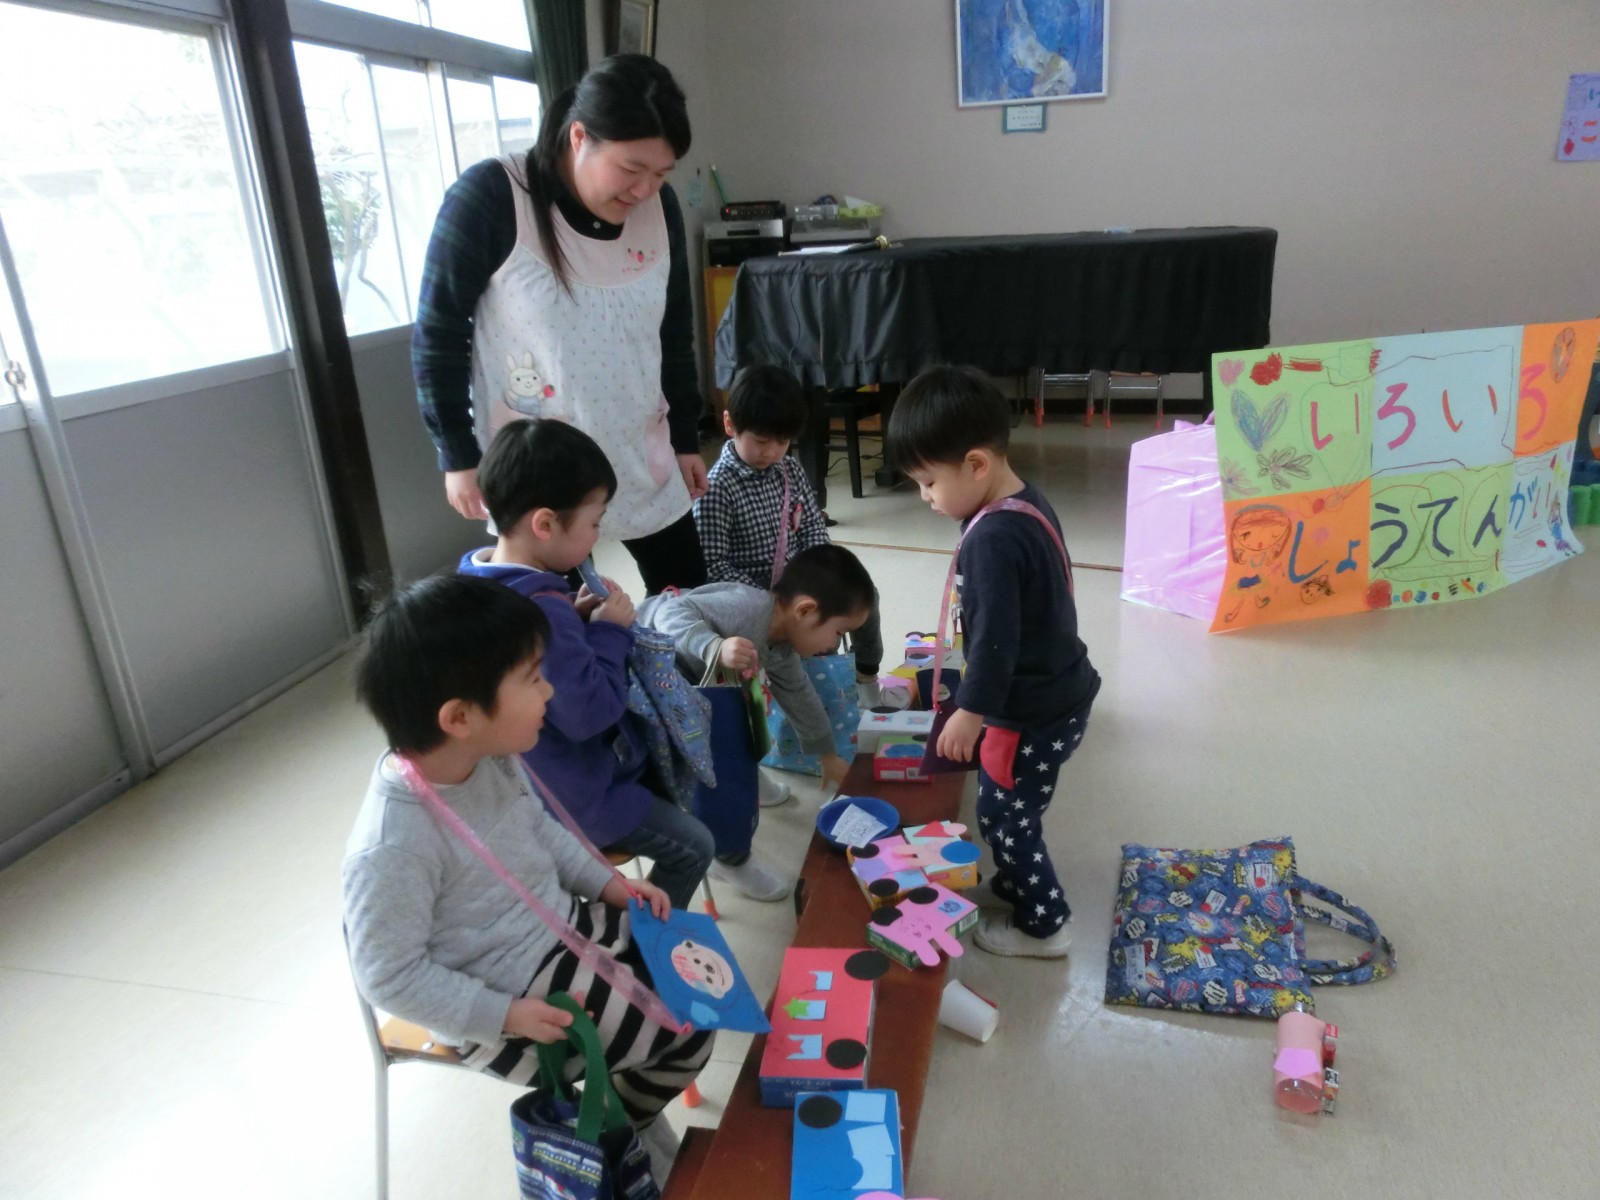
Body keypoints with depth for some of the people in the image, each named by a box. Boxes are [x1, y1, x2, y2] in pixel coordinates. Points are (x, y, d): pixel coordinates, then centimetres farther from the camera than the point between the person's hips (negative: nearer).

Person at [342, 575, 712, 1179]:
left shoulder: (491, 758, -11)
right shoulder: (393, 848, -34)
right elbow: (392, 977, -22)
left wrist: (604, 881, 0)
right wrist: (505, 1016, -21)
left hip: (563, 925, 8)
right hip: (510, 992, -7)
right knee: (687, 1037, -3)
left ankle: (633, 1108, 36)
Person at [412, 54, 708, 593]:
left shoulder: (658, 207, -1)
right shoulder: (488, 198, -16)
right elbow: (437, 334, -9)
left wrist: (686, 437, 12)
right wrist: (458, 455, -9)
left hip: (642, 460, 5)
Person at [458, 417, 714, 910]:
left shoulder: (477, 572, -3)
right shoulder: (541, 610, -35)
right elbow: (588, 713, -32)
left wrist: (578, 621, -4)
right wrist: (610, 631, -20)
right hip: (567, 795, -10)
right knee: (692, 846, 3)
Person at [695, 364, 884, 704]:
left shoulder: (790, 471, 3)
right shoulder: (717, 488, -16)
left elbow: (815, 528, 8)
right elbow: (712, 565, -17)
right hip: (753, 594, -7)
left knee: (863, 595, -2)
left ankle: (867, 675, 20)